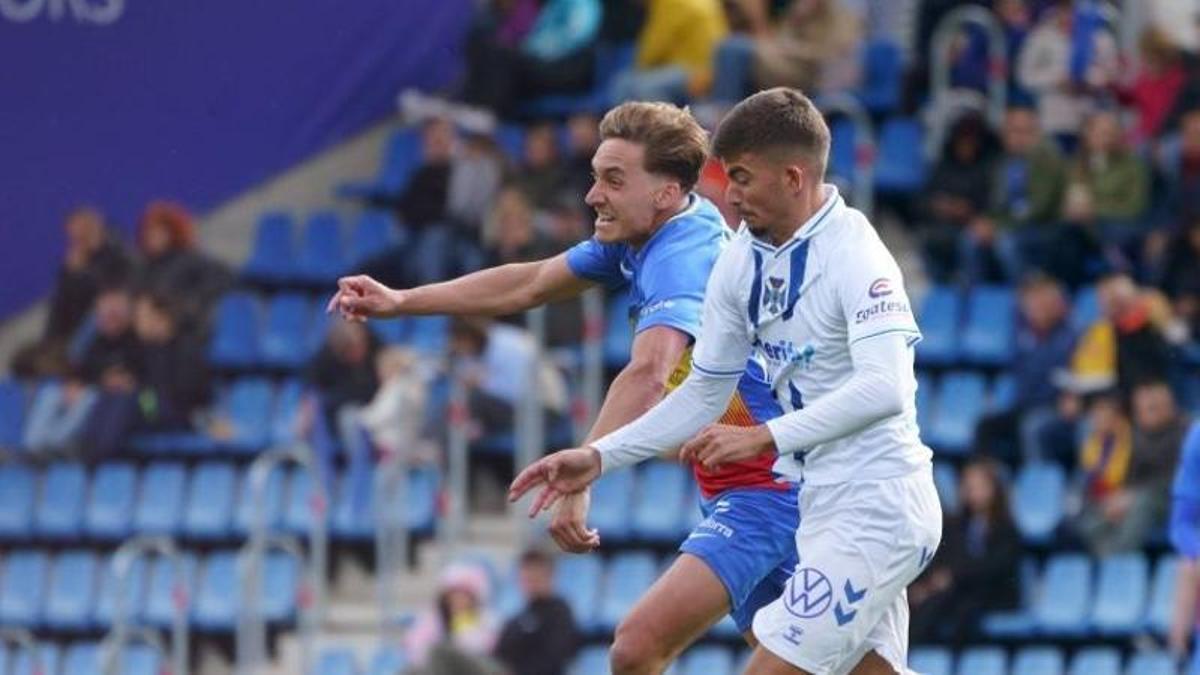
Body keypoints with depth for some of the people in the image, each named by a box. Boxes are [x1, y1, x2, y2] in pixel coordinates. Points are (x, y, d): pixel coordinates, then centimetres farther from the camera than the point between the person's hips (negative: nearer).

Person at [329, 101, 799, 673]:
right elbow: (530, 285, 18)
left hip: (762, 493, -11)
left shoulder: (682, 259, -24)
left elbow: (648, 375, -42)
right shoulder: (637, 240, 5)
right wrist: (399, 301, 16)